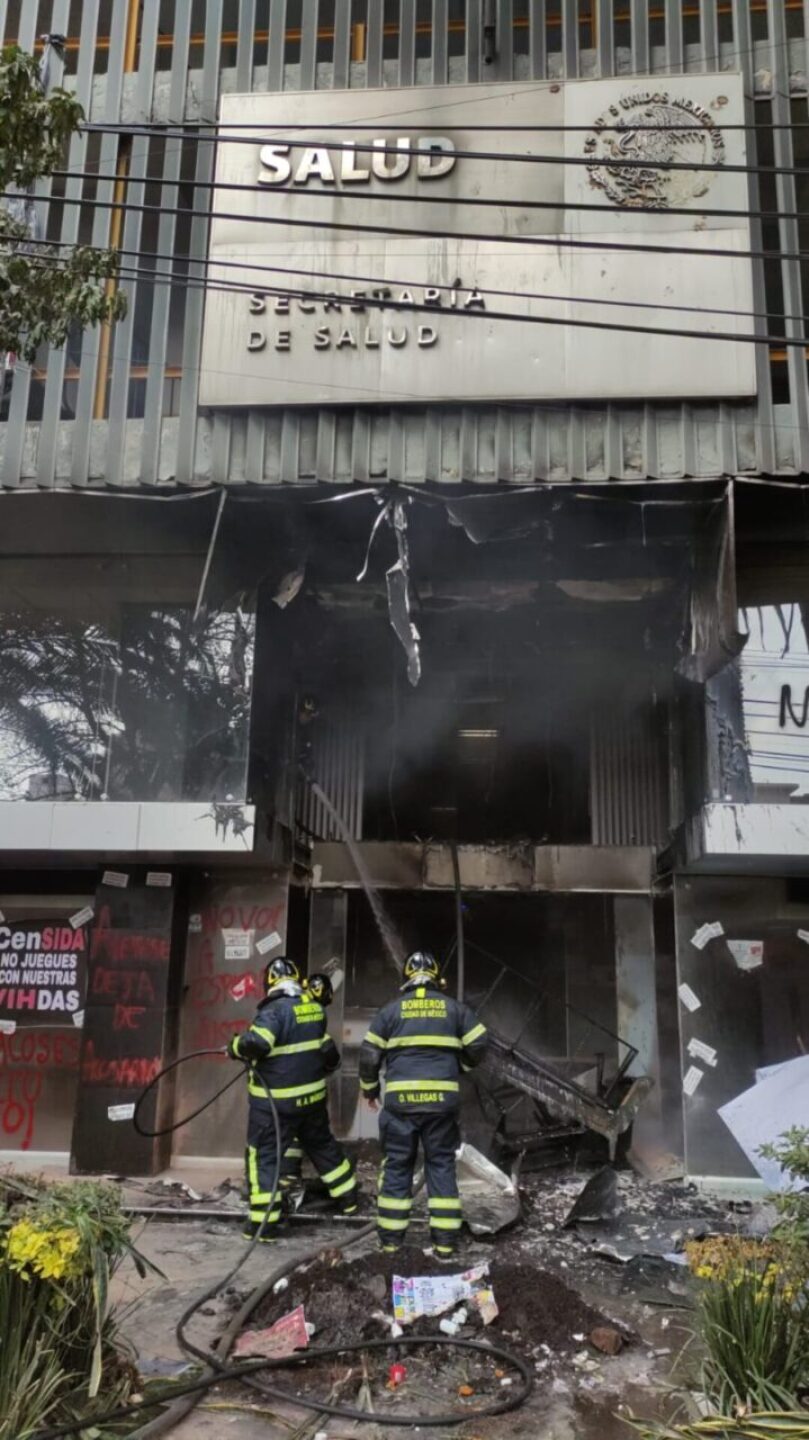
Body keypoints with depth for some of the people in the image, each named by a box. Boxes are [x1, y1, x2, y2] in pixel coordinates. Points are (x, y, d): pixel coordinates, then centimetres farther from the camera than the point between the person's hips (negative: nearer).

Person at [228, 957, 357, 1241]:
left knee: (263, 1155, 4)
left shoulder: (275, 1009, -19)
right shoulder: (314, 1008, 3)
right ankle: (347, 1197, 37)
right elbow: (327, 1050, 15)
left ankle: (264, 1222, 4)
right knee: (323, 1145, 24)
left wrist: (235, 1046, -12)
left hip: (275, 1102, -7)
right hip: (312, 1096, 7)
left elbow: (256, 1042, -33)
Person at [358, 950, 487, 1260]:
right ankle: (445, 1242, 9)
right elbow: (478, 1045, 4)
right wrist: (459, 1066, 24)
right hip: (442, 1098, 1)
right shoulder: (454, 1007, 6)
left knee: (396, 1166, 9)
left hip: (401, 1099, -1)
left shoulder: (391, 1009, 4)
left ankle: (391, 1239, 14)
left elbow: (370, 1053, 3)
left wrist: (369, 1089, 18)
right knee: (442, 1166, 9)